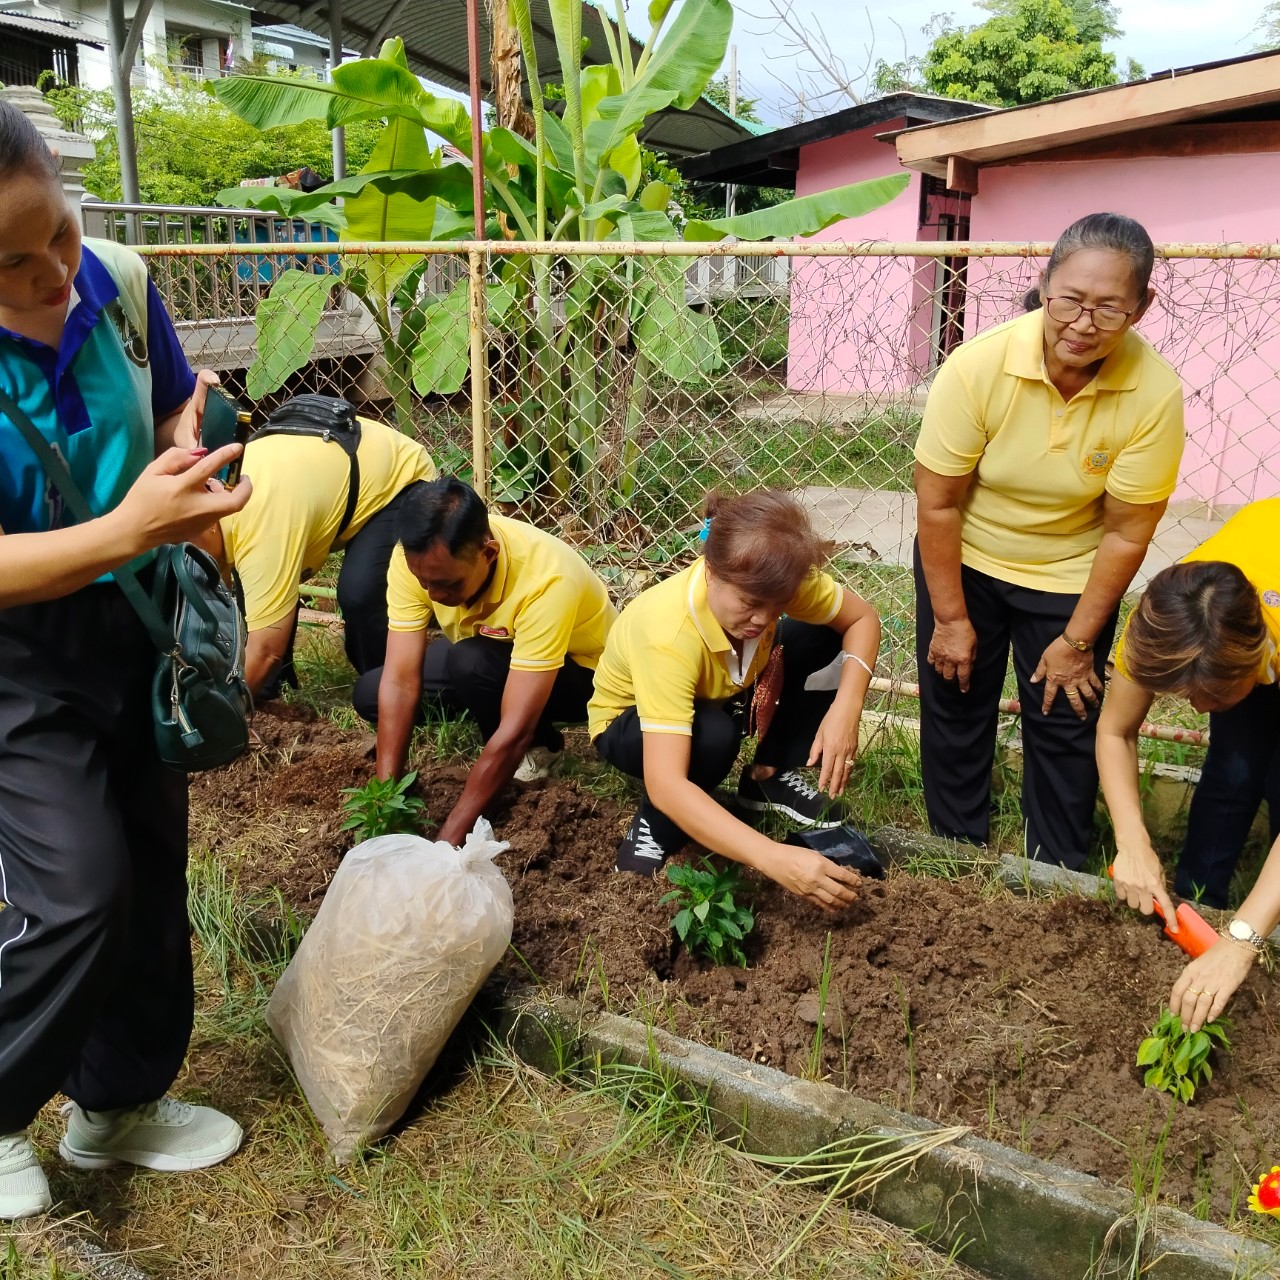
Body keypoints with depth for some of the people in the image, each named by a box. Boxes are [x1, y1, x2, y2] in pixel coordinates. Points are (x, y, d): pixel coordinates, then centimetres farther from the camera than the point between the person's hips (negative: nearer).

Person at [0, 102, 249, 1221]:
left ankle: (120, 1103, 35)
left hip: (137, 627, 5)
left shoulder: (119, 282, -11)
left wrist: (193, 457, -13)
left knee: (154, 876, 13)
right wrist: (126, 530, -40)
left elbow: (179, 414, 8)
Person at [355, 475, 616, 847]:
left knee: (471, 662, -35)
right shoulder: (417, 559, -25)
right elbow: (400, 683, -24)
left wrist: (448, 839, -39)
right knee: (369, 694, -10)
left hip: (578, 672, -6)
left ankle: (540, 747, -5)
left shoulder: (546, 580, -40)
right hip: (493, 655, 6)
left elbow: (515, 729, -40)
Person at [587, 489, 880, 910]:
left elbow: (862, 618, -11)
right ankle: (652, 829, -9)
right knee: (713, 733, -39)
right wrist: (774, 859, -58)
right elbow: (665, 784, -49)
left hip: (720, 695, 6)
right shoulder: (669, 634, -42)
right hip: (630, 722, -5)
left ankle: (768, 775, 4)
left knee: (826, 639, -15)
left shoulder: (771, 581, -28)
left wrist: (846, 709, -30)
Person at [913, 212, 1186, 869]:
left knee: (1065, 725, 7)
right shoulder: (976, 366, -27)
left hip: (1070, 577, 0)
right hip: (963, 563, 0)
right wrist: (950, 618, -12)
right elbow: (936, 505, -18)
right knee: (954, 708, 10)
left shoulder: (1154, 393, -25)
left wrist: (1078, 641, -10)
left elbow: (1125, 533, -16)